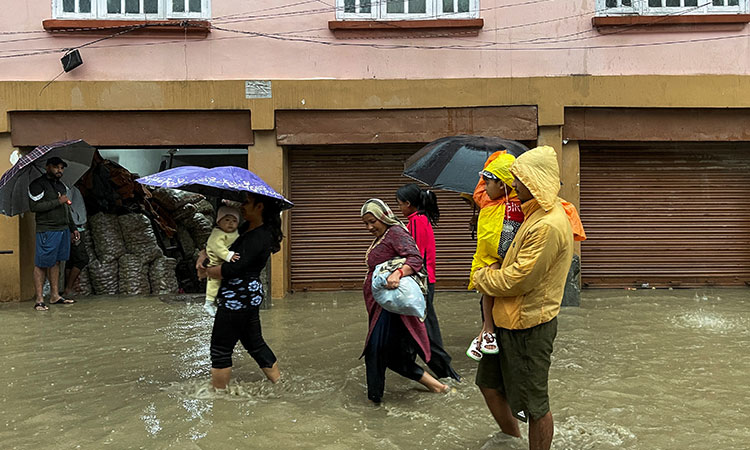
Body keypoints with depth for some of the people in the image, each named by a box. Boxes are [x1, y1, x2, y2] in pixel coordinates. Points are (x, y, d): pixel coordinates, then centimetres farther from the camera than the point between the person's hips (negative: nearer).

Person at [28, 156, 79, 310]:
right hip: (47, 231, -7)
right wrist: (58, 201, -16)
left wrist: (73, 228, 22)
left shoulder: (62, 186, 19)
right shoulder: (38, 185, -5)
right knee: (41, 264, -5)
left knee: (56, 262, 11)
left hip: (63, 229, 8)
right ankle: (39, 299, -2)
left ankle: (55, 296, 16)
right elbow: (34, 206, -16)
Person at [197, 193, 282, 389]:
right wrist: (203, 257, 2)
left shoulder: (259, 237, -20)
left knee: (220, 350, 2)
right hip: (249, 297, 10)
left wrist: (206, 272, -9)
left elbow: (233, 269, -24)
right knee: (254, 343, 19)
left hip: (238, 299, -10)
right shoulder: (246, 229, 11)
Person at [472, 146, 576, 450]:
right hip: (509, 320, 11)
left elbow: (517, 280, -23)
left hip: (528, 326, -11)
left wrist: (481, 277, -7)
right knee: (489, 384, 22)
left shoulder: (549, 226, -24)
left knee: (535, 406, 5)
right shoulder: (537, 214, 10)